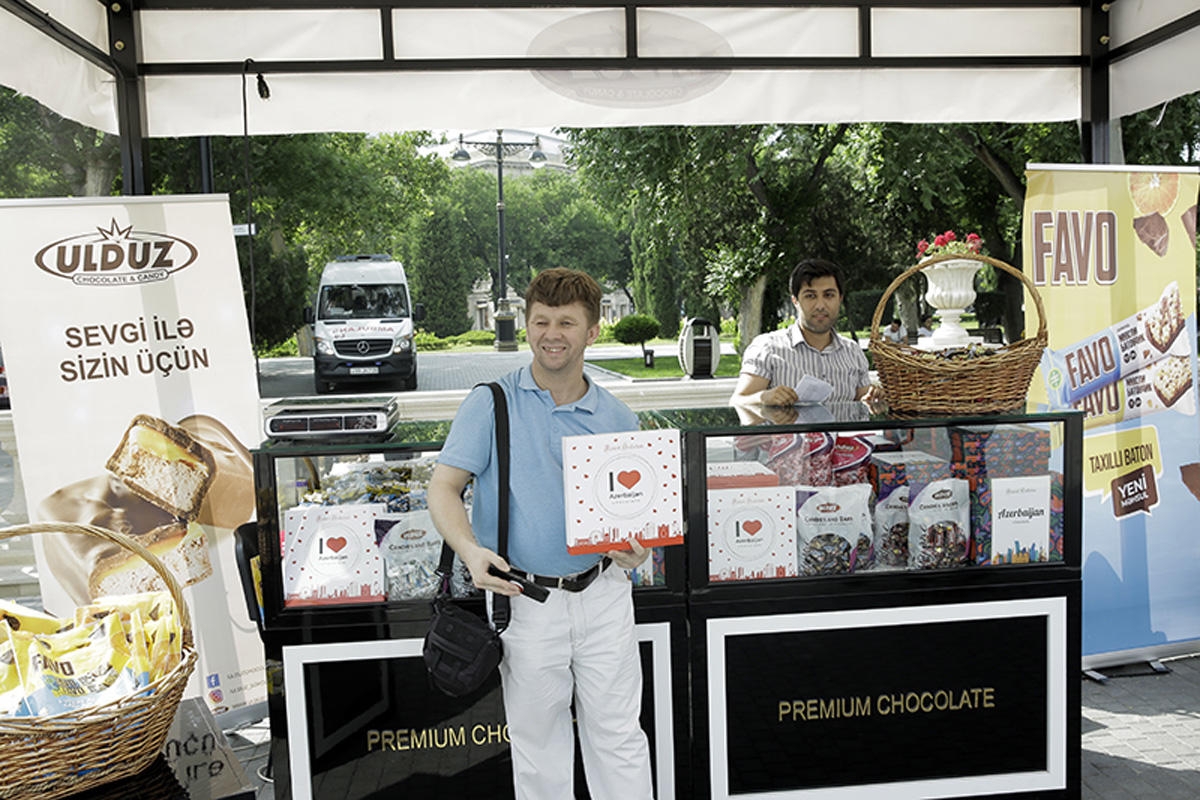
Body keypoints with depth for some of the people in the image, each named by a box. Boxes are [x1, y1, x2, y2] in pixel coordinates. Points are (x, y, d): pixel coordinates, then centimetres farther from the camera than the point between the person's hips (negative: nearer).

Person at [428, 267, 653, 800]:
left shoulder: (617, 419, 5)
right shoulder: (491, 403, -2)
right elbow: (443, 487, -5)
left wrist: (636, 547, -10)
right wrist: (470, 550, -23)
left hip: (603, 593, 2)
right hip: (526, 600, -1)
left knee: (618, 737, 9)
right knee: (538, 744, 13)